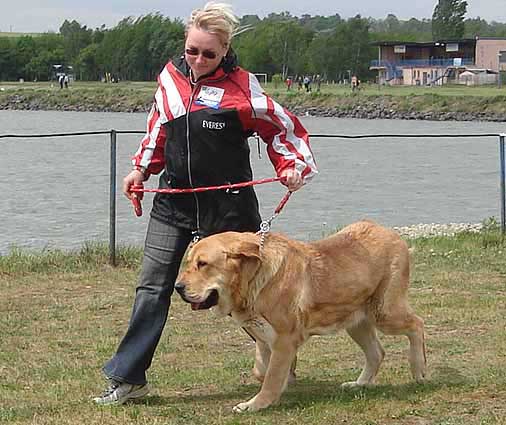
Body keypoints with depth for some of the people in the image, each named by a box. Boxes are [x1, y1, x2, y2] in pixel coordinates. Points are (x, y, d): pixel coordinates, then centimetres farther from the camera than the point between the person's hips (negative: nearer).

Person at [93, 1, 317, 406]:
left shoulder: (241, 88, -11)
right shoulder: (171, 78, 5)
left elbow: (285, 128, -2)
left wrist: (294, 167, -16)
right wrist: (141, 169, 9)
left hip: (227, 205, -4)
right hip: (173, 201, 4)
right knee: (153, 288, 1)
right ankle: (128, 377, 3)